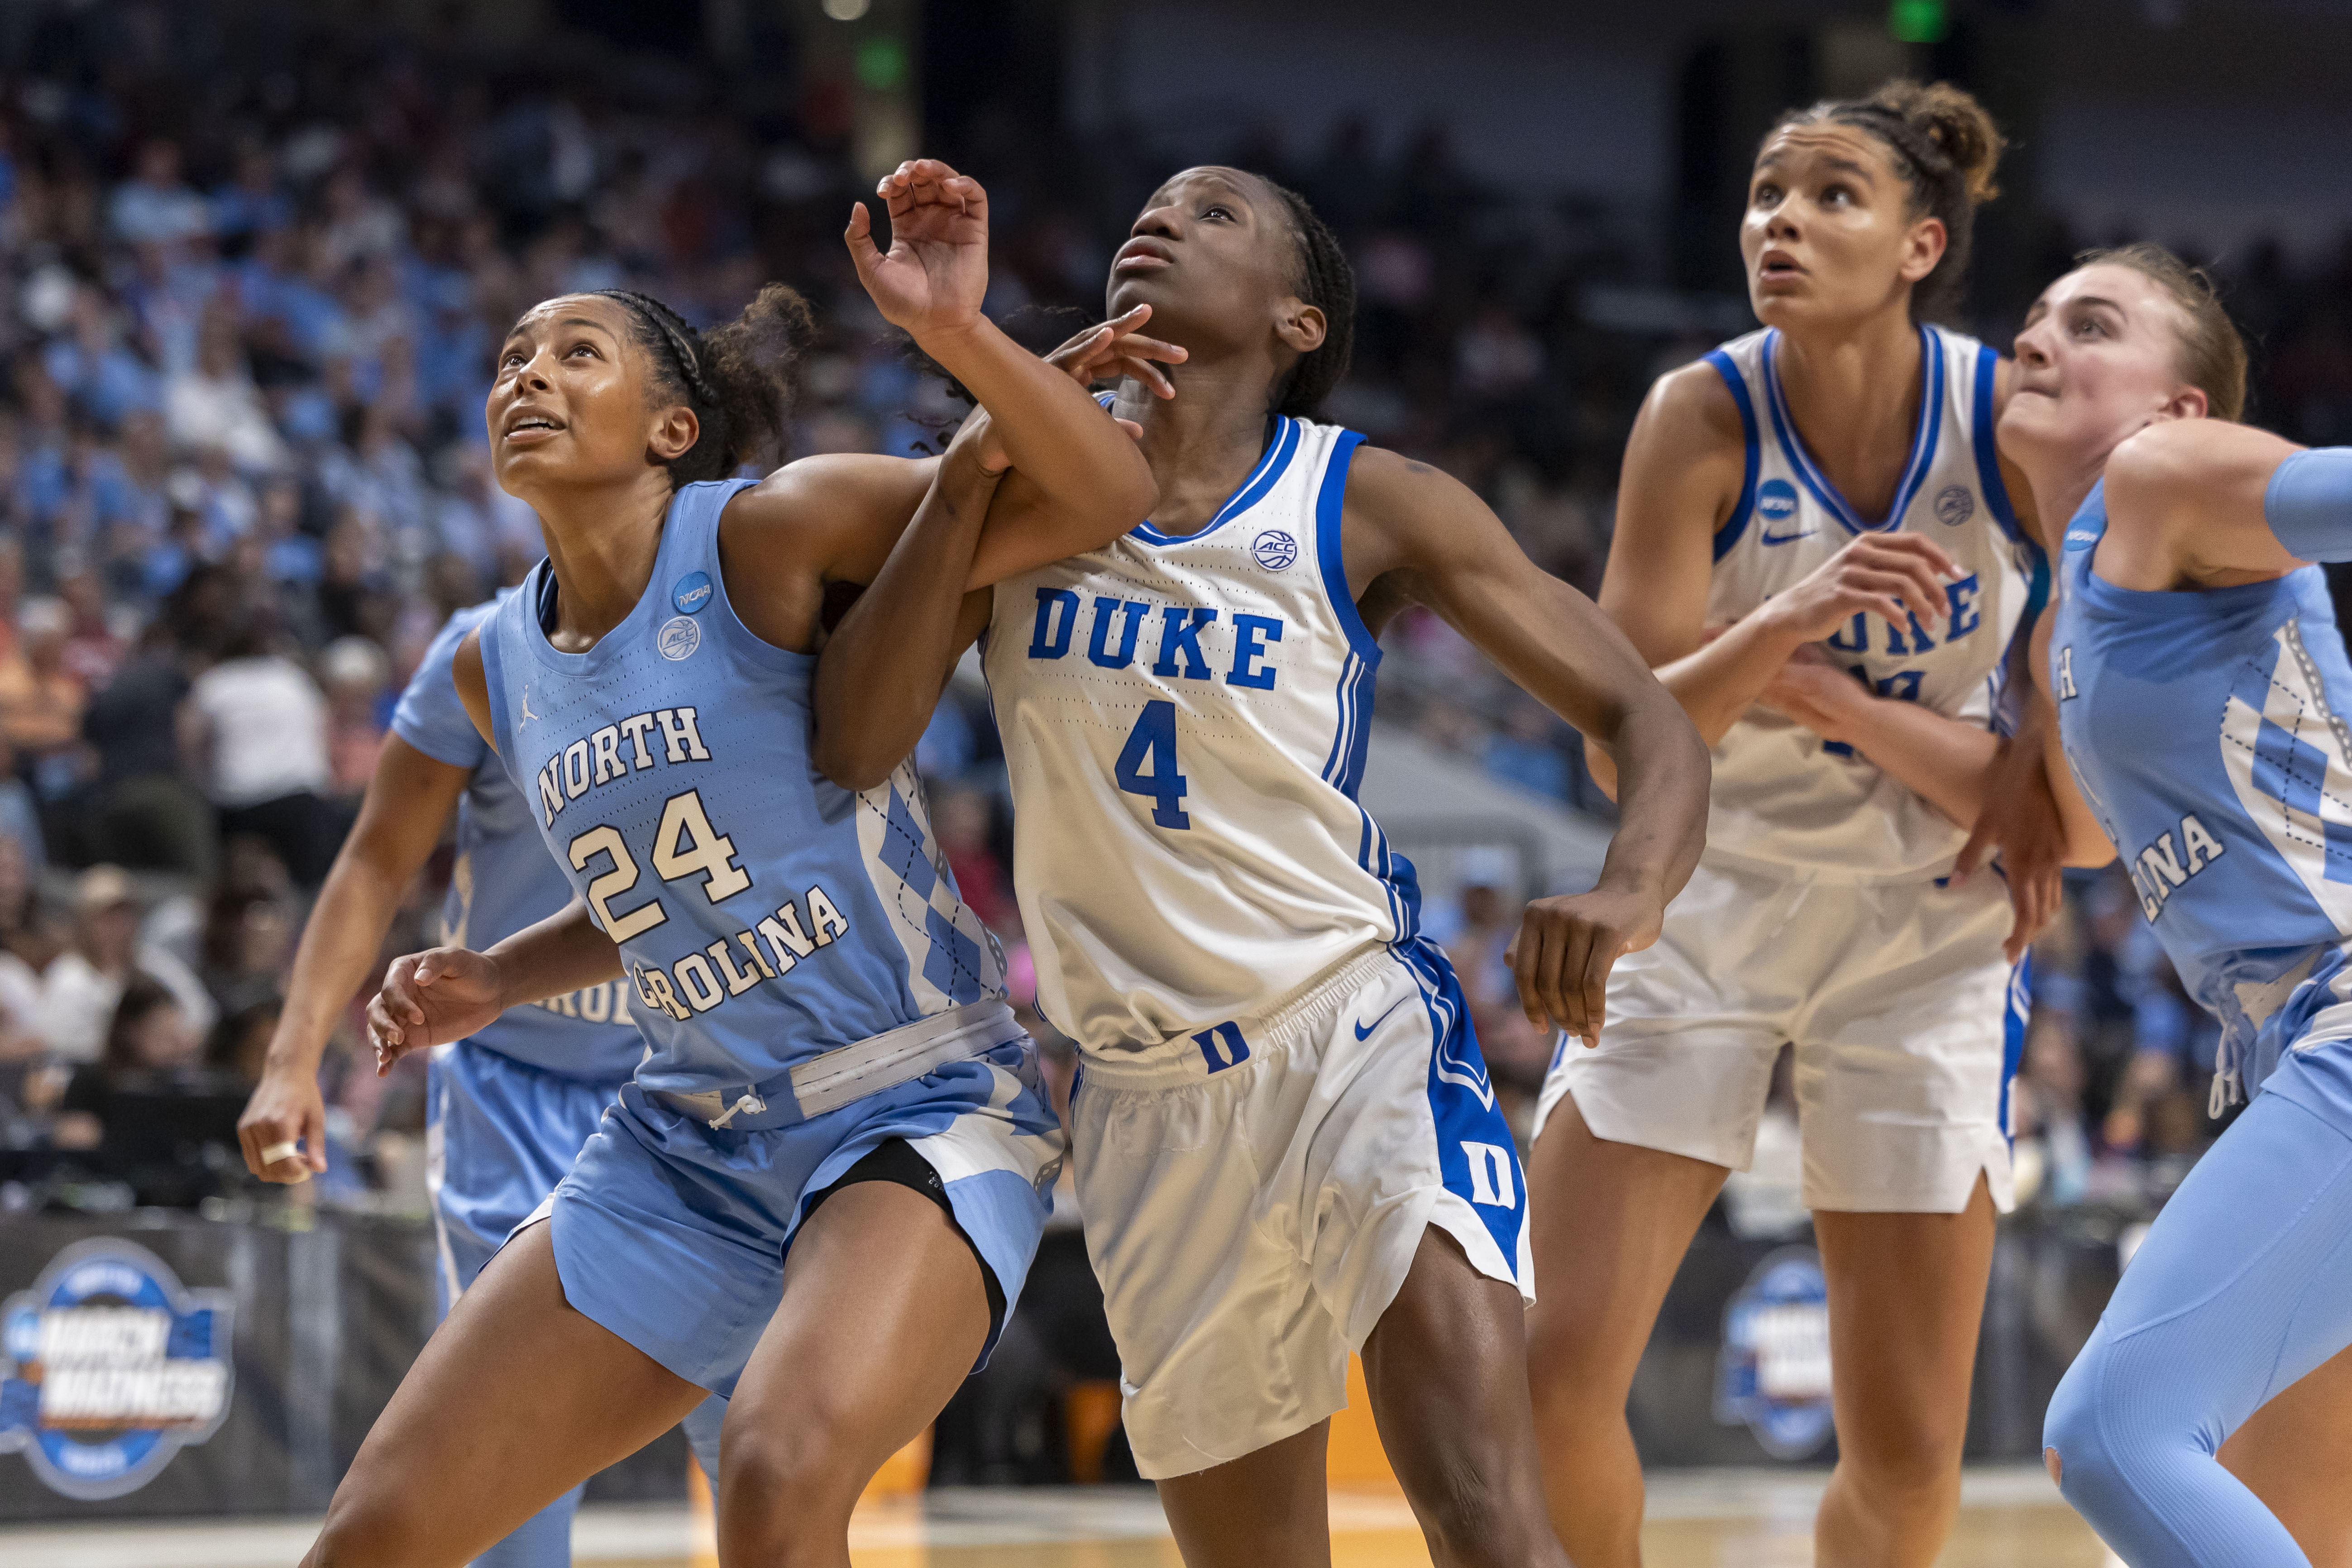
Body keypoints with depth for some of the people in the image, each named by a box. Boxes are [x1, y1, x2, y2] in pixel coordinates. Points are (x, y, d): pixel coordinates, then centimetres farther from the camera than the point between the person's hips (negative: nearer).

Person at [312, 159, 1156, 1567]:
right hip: (690, 1146, 7)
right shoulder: (499, 670, 9)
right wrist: (499, 983, 9)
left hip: (917, 1119, -7)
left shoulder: (768, 535, -11)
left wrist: (958, 332, -34)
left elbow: (1104, 499, -19)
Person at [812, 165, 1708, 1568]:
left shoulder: (1366, 506, -4)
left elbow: (1647, 718, -5)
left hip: (1363, 1030, -3)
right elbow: (856, 748, -9)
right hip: (1148, 1095, 4)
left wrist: (1629, 896, -28)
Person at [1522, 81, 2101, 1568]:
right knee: (1553, 1372, -11)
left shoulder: (2016, 420, -13)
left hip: (1928, 929, 0)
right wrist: (1785, 625, -35)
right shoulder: (1705, 416, -14)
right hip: (1707, 900, 0)